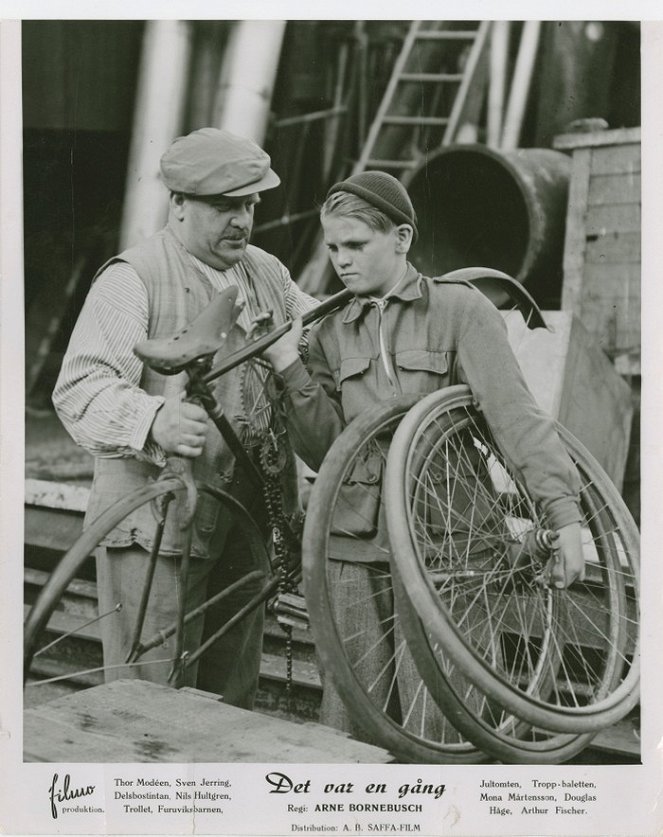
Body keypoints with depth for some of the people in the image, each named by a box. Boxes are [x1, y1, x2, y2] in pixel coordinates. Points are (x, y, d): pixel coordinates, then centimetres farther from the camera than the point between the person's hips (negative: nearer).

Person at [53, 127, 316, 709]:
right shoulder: (133, 279, -9)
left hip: (245, 520, 7)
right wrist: (153, 421, -39)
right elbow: (81, 389, -19)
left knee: (234, 695, 18)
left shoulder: (268, 273, 14)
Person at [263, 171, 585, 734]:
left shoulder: (459, 309, 0)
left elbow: (514, 412, -10)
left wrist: (564, 513, -20)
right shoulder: (331, 335, 13)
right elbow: (324, 453, 5)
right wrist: (293, 374, -8)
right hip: (357, 555, 4)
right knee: (348, 723, 6)